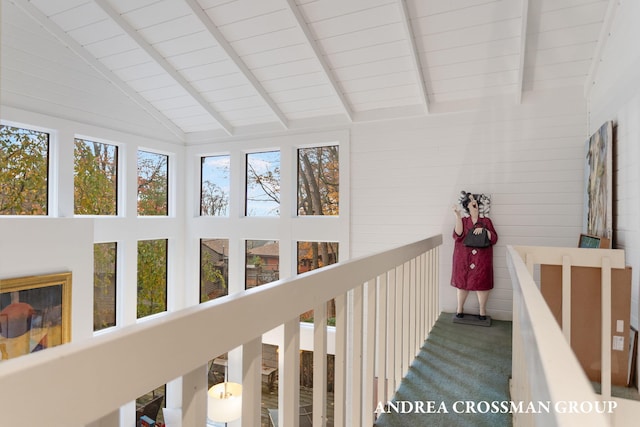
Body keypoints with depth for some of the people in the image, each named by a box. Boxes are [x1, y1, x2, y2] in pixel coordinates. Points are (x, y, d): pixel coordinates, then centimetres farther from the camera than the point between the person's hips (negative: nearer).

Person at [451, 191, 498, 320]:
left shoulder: (486, 221, 5)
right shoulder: (463, 220, 4)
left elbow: (494, 239, 2)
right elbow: (458, 236, -12)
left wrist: (484, 230, -16)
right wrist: (458, 217, -18)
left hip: (481, 259, 0)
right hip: (464, 258, 0)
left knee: (482, 283, 3)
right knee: (462, 281, 6)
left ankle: (482, 310, 18)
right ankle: (459, 308, 20)